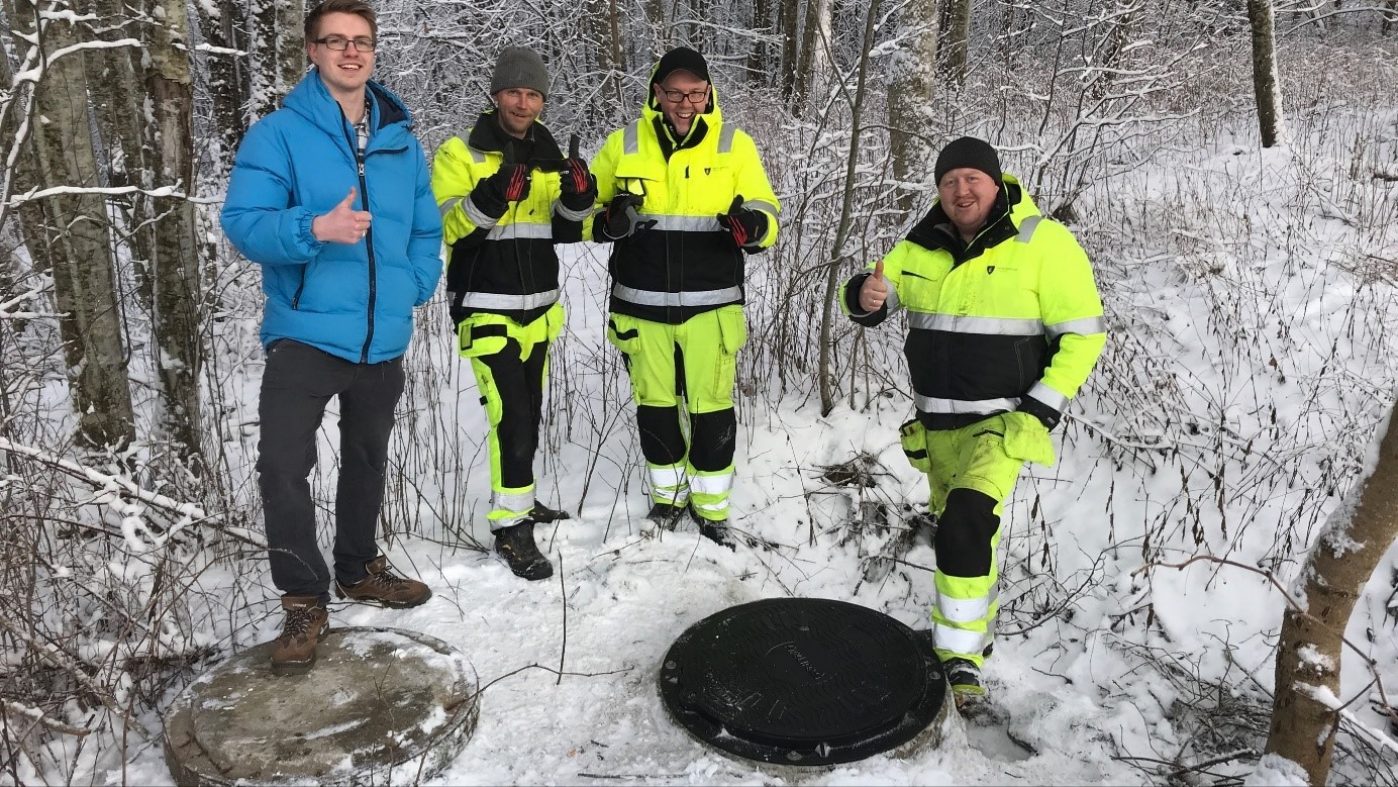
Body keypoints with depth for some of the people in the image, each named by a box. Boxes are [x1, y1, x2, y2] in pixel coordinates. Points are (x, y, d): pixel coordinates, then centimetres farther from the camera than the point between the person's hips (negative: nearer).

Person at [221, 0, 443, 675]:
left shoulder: (401, 139, 8)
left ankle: (358, 569, 37)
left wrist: (414, 288, 1)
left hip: (384, 337, 5)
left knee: (367, 460, 18)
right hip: (305, 333, -4)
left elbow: (426, 228, 16)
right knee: (283, 468, -12)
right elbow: (244, 222, -14)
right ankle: (305, 600, 5)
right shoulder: (277, 133, -6)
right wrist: (315, 228, -30)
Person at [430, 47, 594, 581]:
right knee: (511, 416, -14)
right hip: (487, 311, -6)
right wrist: (491, 196, -33)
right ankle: (510, 528, -6)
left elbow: (565, 233, 10)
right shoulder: (460, 153, -6)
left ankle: (519, 499, 35)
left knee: (529, 414, 17)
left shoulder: (549, 157, 11)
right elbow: (447, 228, -16)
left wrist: (578, 199, -11)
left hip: (539, 308, 6)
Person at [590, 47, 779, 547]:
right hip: (641, 305, 2)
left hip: (711, 305, -1)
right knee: (655, 407, 13)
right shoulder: (624, 144, 2)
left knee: (712, 410, 4)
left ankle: (711, 507, 23)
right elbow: (588, 211, 9)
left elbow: (767, 212, 3)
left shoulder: (735, 145, 0)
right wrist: (608, 221, -15)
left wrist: (752, 226, -21)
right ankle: (668, 498, 33)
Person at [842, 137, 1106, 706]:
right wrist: (865, 298, -18)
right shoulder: (922, 246, 2)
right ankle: (973, 632, 42)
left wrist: (1043, 410, -15)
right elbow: (873, 300, 8)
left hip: (1002, 422, -6)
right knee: (958, 532, 19)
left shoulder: (1042, 244, -11)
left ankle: (962, 657, -11)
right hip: (936, 423, 6)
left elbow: (1083, 333, -8)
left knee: (965, 527, -24)